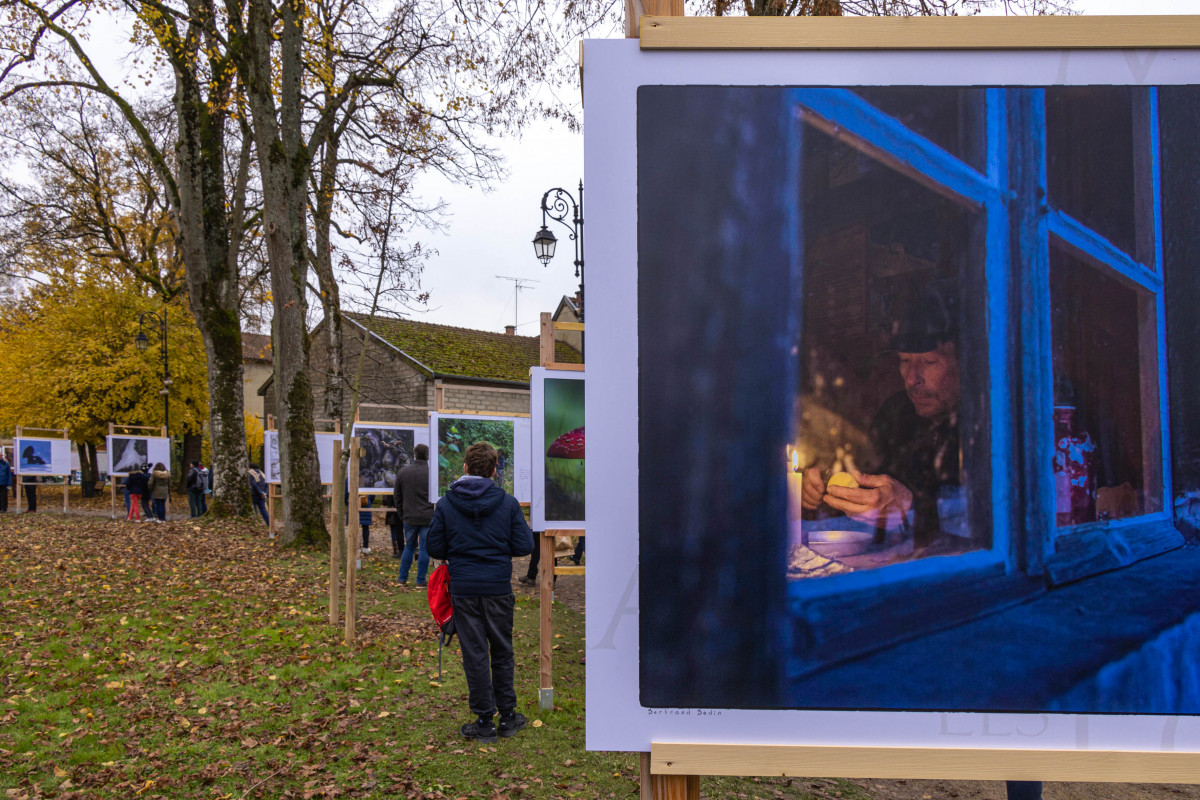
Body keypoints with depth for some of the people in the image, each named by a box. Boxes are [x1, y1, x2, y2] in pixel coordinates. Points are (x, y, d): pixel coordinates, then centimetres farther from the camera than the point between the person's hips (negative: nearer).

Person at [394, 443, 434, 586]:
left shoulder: (403, 471, 3)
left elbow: (397, 496, 10)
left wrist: (401, 514, 18)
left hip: (409, 517, 3)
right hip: (428, 517, -3)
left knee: (409, 546, 17)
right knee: (424, 549, 4)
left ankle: (402, 577, 21)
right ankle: (420, 580, 8)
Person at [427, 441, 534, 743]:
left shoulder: (445, 504, -4)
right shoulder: (508, 503, -5)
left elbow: (435, 548, -1)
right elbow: (524, 546, -5)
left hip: (463, 589, 0)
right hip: (499, 588, 0)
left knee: (474, 655, 6)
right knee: (502, 652, 14)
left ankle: (484, 721, 12)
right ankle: (508, 716, 21)